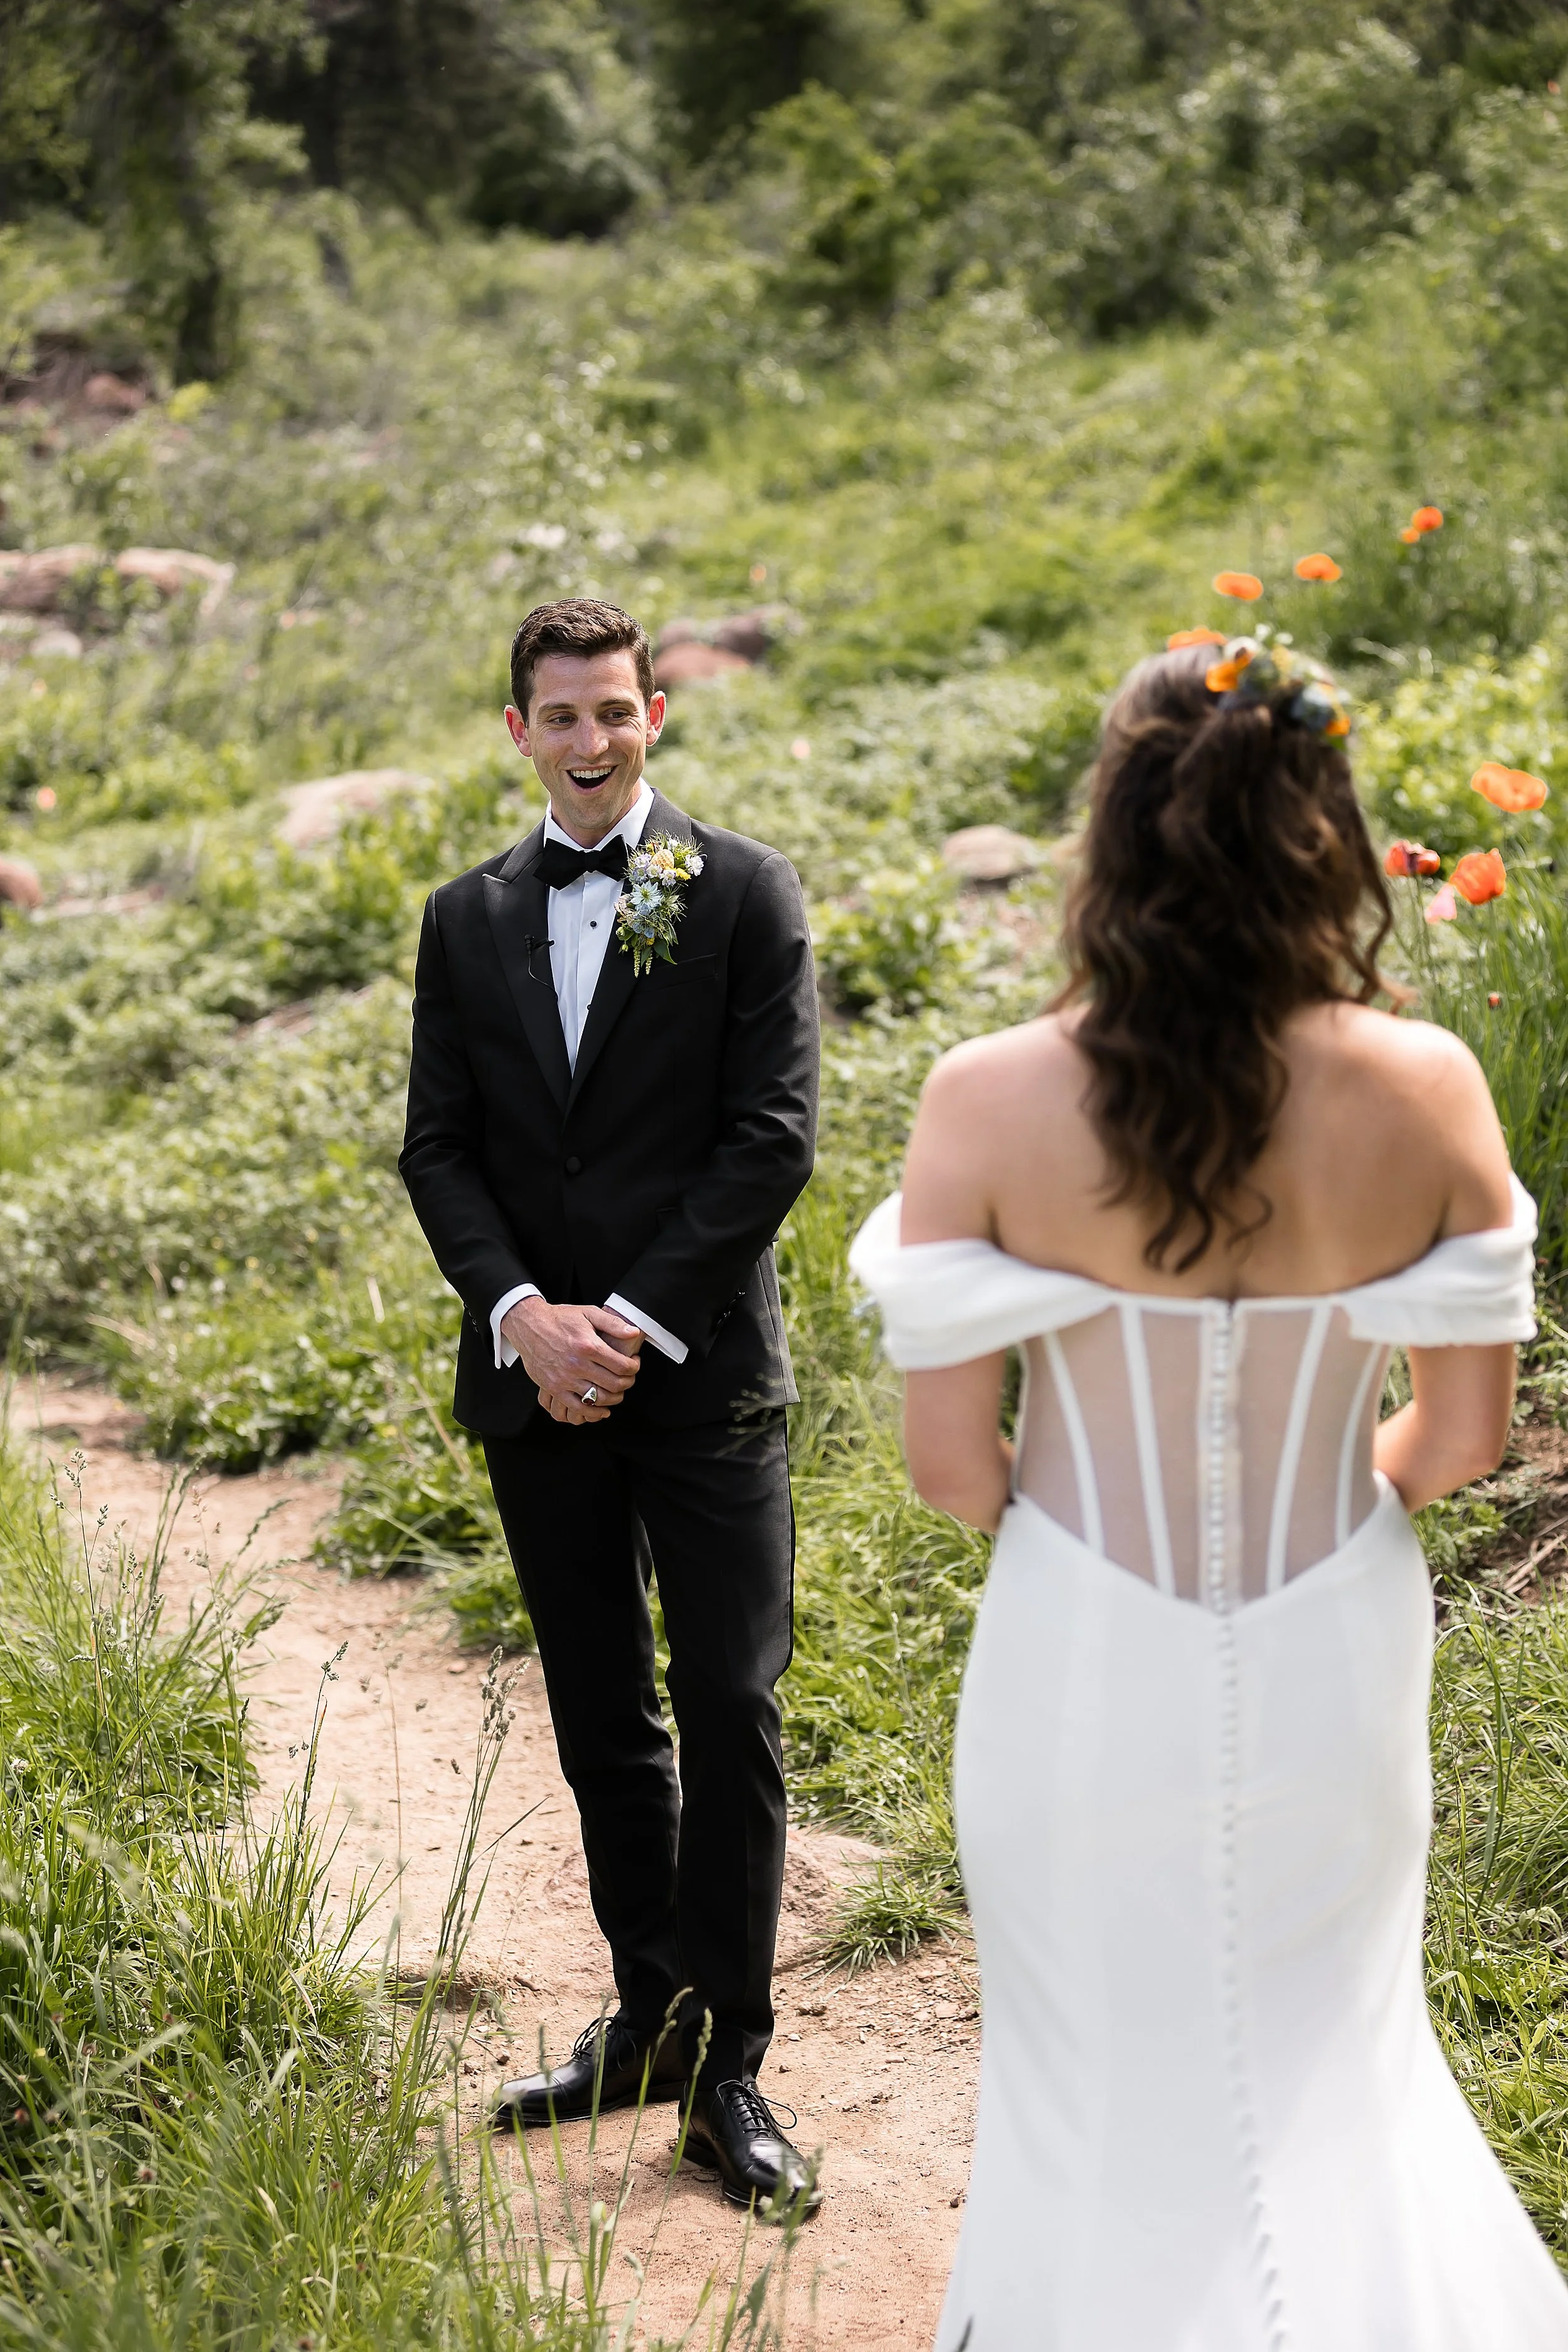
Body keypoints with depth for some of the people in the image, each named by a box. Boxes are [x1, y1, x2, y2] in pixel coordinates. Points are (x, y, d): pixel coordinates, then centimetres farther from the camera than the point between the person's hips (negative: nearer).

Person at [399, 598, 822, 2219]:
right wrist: (525, 1312, -10)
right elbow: (438, 1149, 6)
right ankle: (651, 2014, 24)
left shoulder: (744, 896, -1)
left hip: (704, 1372, -3)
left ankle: (727, 2070, 4)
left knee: (730, 1712, -5)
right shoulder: (467, 920, 11)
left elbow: (773, 1136, -7)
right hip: (537, 1376, 4)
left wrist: (636, 1321, -13)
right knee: (600, 1719, 11)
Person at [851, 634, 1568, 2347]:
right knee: (1331, 2049, 29)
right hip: (1334, 1657, 1)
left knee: (1111, 2070, 24)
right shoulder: (1425, 1092, -16)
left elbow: (949, 1462, -15)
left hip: (1089, 1671, -1)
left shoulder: (990, 1106, -21)